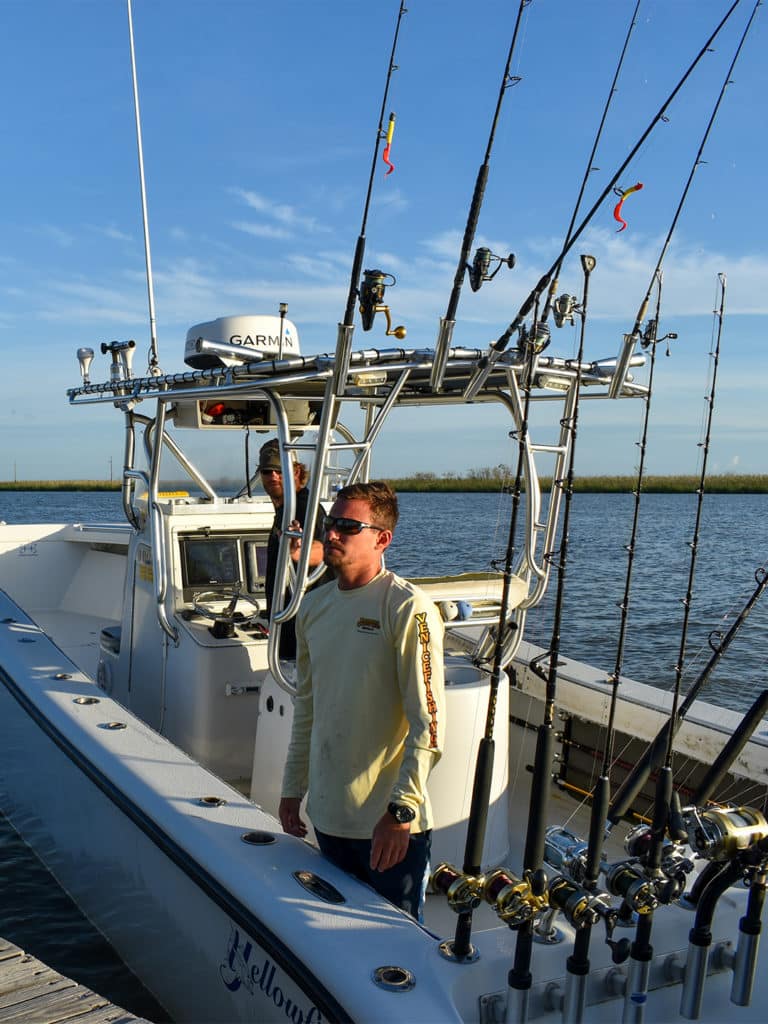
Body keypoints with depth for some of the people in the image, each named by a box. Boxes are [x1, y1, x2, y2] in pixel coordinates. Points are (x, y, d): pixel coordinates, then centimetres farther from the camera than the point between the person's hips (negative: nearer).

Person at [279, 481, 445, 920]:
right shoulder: (314, 606, 6)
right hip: (329, 817, 6)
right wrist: (293, 788, 16)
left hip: (391, 823, -6)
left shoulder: (408, 609, -14)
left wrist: (401, 810, -19)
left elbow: (429, 723, -16)